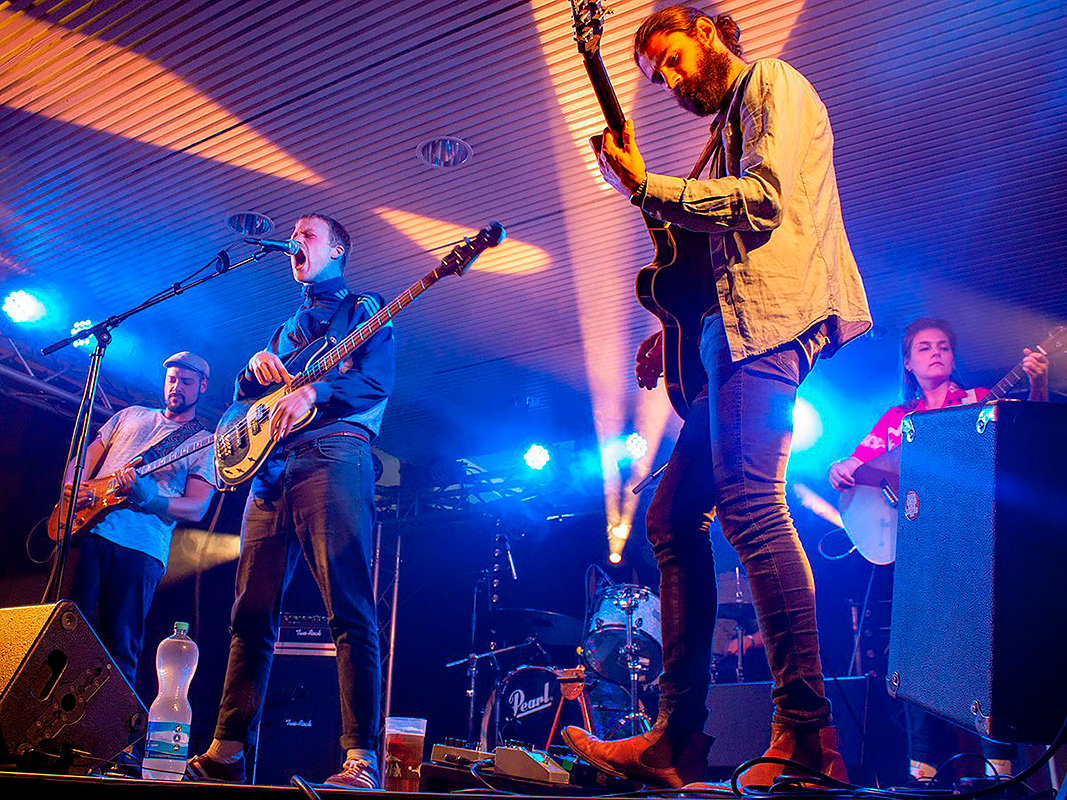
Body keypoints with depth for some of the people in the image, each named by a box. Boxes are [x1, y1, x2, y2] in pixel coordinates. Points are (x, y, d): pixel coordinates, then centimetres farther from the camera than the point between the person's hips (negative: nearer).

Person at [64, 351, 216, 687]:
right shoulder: (130, 415, 24)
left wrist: (147, 498, -17)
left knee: (120, 651, -6)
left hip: (141, 549, -3)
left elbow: (197, 508, 0)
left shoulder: (205, 444, 12)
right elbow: (86, 456, 24)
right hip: (88, 530, 3)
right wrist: (71, 488, 1)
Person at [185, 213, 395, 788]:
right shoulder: (286, 328, 32)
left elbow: (378, 380, -4)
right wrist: (256, 367, 6)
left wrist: (313, 390, -20)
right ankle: (224, 754, 4)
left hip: (333, 454, -7)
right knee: (252, 615, 2)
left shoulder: (364, 308, 13)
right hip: (270, 469, 7)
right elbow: (242, 397, 28)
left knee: (350, 611, -15)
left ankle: (361, 759, -20)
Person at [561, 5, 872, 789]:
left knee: (747, 496, -23)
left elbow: (762, 200, -13)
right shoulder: (728, 127, 31)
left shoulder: (773, 85, 5)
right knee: (672, 514, 2)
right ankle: (678, 738, 2)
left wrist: (645, 186, -9)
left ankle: (807, 730, -23)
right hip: (736, 332, 10)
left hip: (777, 315, -10)